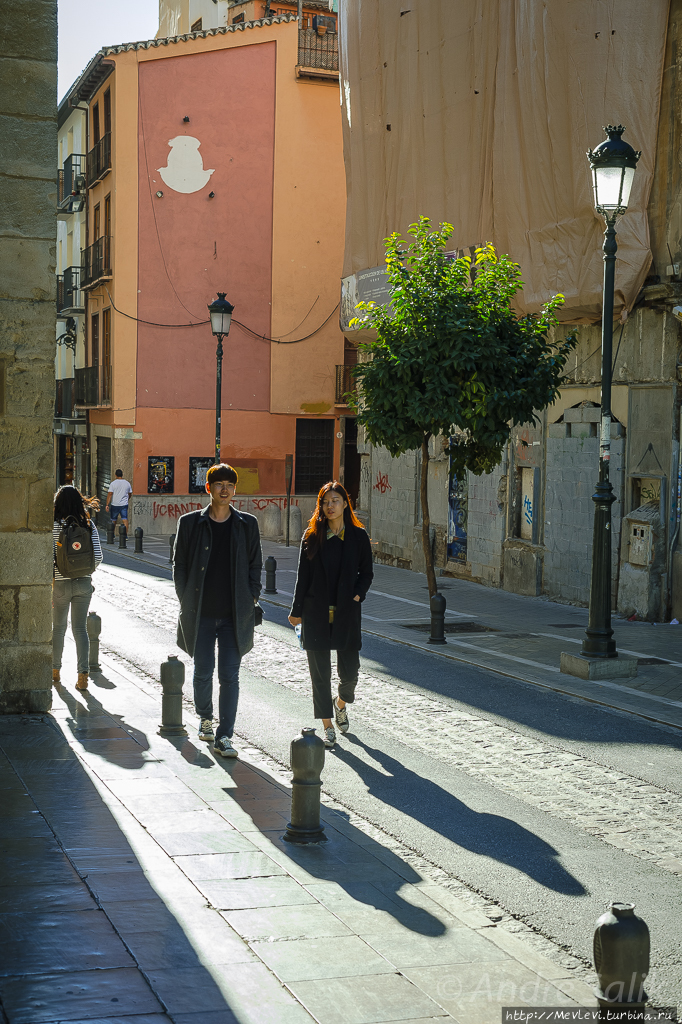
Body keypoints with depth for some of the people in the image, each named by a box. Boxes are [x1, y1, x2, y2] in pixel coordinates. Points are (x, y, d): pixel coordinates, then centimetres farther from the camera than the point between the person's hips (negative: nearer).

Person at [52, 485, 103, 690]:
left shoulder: (54, 525, -11)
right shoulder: (88, 524, -2)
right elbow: (98, 556, -3)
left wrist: (49, 581, -2)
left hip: (61, 583, -2)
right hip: (84, 583, 2)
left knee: (58, 627, 15)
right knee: (80, 629, 7)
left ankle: (55, 672, 28)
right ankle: (83, 675, -3)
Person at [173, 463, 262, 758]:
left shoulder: (247, 524, 5)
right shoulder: (190, 522, 2)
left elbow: (255, 564, 9)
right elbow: (179, 564, 6)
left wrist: (251, 599, 1)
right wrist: (186, 601, 0)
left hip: (235, 614, 0)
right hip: (201, 613, 0)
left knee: (229, 676, -2)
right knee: (203, 672, 9)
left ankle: (224, 737, 3)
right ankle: (205, 718, 35)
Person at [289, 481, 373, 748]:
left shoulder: (358, 536, 2)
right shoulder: (312, 537, 3)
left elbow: (366, 573, 8)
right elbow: (303, 576, 5)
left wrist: (357, 595, -10)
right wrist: (297, 611, 5)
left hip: (346, 612, 0)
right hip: (316, 613, 0)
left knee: (349, 670, 1)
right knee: (320, 671, 1)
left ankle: (341, 702, 35)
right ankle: (327, 726, 11)